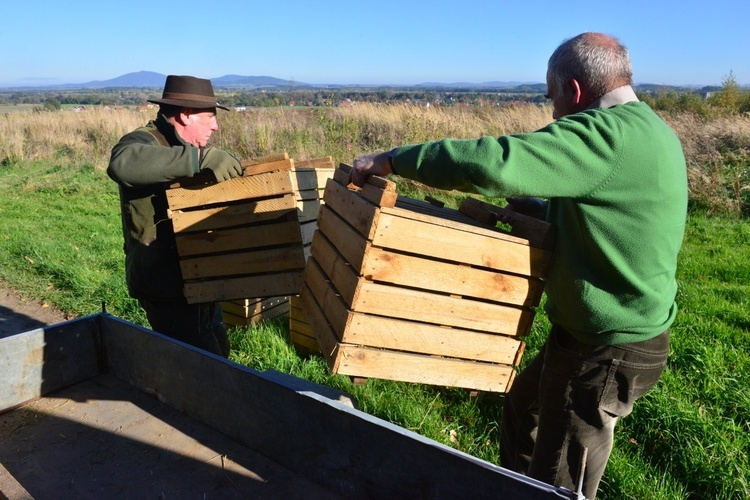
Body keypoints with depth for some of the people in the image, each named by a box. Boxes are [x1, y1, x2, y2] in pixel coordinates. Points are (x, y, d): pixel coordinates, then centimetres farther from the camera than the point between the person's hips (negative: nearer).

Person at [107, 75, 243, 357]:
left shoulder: (182, 145, 14)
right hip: (166, 287, -9)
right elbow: (122, 163, -43)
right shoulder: (145, 141, -17)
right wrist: (199, 157, -47)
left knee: (219, 352, 20)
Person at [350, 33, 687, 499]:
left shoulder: (607, 133, -25)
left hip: (606, 350, -10)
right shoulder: (647, 129, 8)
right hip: (605, 330, 10)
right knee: (522, 411, 28)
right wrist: (539, 208, 12)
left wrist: (394, 159, -25)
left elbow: (494, 163, -36)